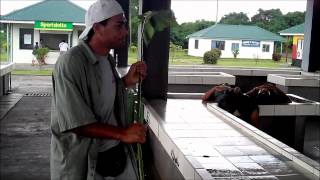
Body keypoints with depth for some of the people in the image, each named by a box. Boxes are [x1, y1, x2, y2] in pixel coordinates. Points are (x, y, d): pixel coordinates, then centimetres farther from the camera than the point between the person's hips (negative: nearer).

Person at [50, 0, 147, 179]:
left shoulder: (108, 59, 5)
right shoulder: (71, 62, -22)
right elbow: (76, 122, -24)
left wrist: (126, 81, -1)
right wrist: (122, 133, -29)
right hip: (82, 159, -7)